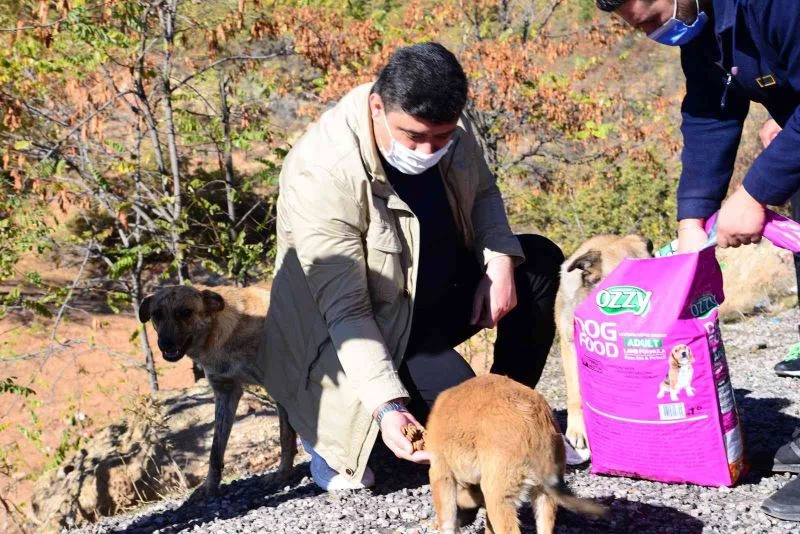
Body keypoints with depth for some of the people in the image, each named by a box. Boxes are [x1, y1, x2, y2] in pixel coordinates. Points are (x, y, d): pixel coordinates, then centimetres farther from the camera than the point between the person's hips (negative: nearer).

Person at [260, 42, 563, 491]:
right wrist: (386, 406, -41)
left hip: (441, 293, 8)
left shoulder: (446, 125, -13)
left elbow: (482, 192, 9)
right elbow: (345, 312, -31)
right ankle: (331, 432, -1)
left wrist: (500, 260, -11)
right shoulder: (321, 174, -32)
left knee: (541, 261, 0)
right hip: (367, 337, -7)